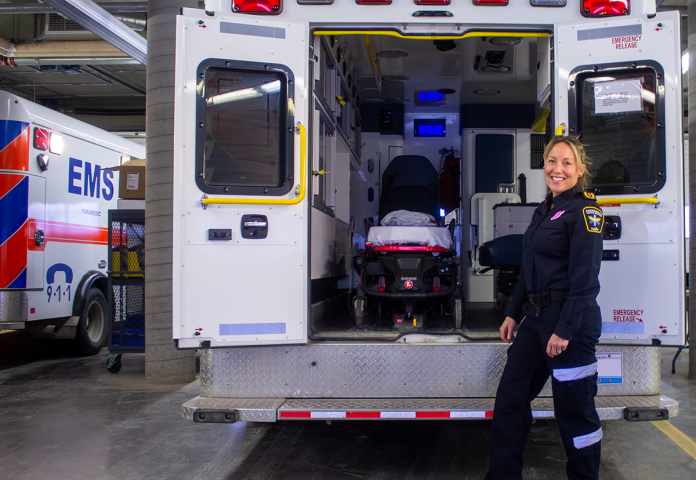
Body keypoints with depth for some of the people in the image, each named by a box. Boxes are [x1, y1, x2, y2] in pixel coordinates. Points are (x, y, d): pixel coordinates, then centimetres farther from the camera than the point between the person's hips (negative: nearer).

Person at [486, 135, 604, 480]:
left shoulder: (584, 210, -10)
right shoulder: (544, 210, 15)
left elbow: (585, 279, -18)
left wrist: (565, 330, -21)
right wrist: (513, 314, 17)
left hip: (571, 321, -8)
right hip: (536, 316, 9)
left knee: (573, 409, 3)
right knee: (509, 399, 10)